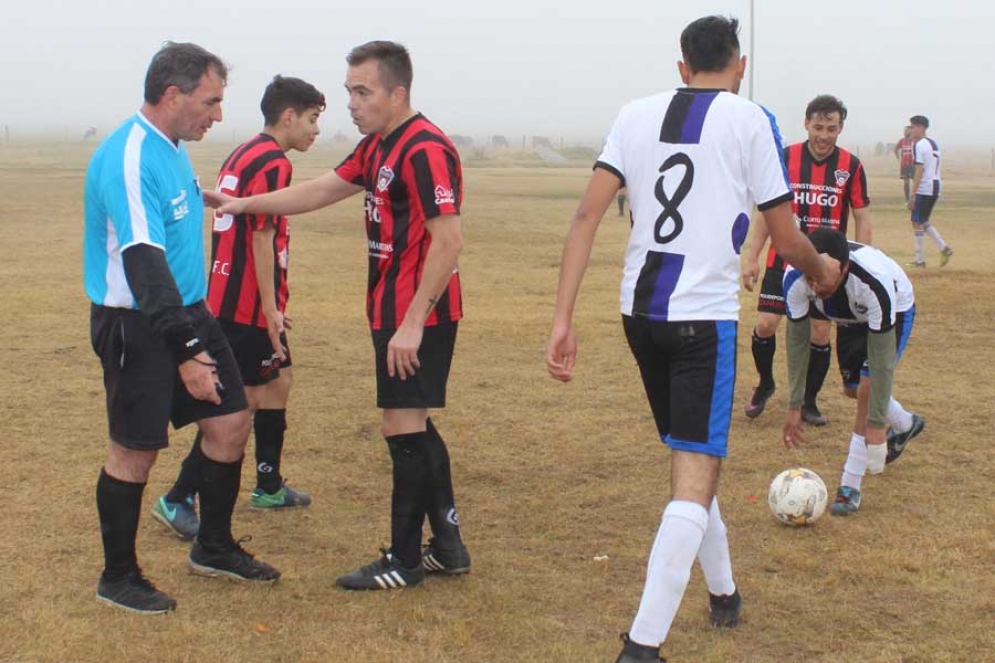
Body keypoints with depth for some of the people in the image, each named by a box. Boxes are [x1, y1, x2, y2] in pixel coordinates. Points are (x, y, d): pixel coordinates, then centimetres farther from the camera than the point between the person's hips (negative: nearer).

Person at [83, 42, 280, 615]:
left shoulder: (173, 148, 9)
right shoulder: (129, 159, -22)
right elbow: (144, 262, -29)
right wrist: (185, 351, -32)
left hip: (187, 311, 9)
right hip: (136, 326, -9)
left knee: (231, 422, 9)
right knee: (136, 450, 1)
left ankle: (214, 548, 26)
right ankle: (118, 577, 18)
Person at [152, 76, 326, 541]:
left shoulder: (242, 155, 14)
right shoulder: (273, 164, -16)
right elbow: (262, 239, -20)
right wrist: (272, 308, -19)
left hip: (230, 296, 10)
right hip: (249, 305, -10)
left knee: (279, 381, 18)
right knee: (244, 400, -4)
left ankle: (269, 486, 28)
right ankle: (178, 500, 0)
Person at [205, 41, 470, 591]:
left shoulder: (424, 150, -17)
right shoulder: (377, 148, 13)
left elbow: (448, 242, -22)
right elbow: (323, 190, 23)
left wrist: (413, 323, -23)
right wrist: (243, 204, 19)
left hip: (418, 317, -10)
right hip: (393, 312, 10)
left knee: (403, 427, -3)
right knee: (412, 428, 14)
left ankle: (404, 561, 9)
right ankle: (447, 546, 24)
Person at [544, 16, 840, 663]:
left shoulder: (636, 115, 7)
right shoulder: (751, 121, -3)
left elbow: (587, 215, -2)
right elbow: (787, 239, 0)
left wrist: (563, 319, -2)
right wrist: (822, 270, 22)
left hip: (640, 312, 5)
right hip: (705, 316, -5)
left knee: (690, 457, 23)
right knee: (694, 483, -4)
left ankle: (723, 594, 39)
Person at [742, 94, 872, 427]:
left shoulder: (851, 165, -3)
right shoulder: (785, 158, -3)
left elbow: (862, 217, 3)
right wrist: (752, 259, 1)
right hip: (783, 260, 0)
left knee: (820, 331, 1)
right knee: (765, 325, -6)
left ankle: (809, 402, 18)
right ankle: (765, 385, 22)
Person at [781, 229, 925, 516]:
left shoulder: (876, 283, -46)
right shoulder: (795, 279, -35)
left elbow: (882, 356, -39)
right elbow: (796, 340, -23)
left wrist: (877, 424, -37)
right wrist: (794, 406, -21)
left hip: (895, 309, -5)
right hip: (852, 314, 5)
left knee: (867, 388, -18)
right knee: (854, 387, 13)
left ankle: (849, 488, -10)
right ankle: (906, 424, 46)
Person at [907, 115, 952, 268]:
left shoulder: (920, 145, -12)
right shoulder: (934, 143, 17)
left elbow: (919, 170, -17)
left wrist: (913, 195, -16)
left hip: (924, 189, -9)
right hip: (935, 187, 9)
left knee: (917, 223, -2)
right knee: (924, 221, 19)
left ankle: (920, 260, -1)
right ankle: (944, 248, 9)